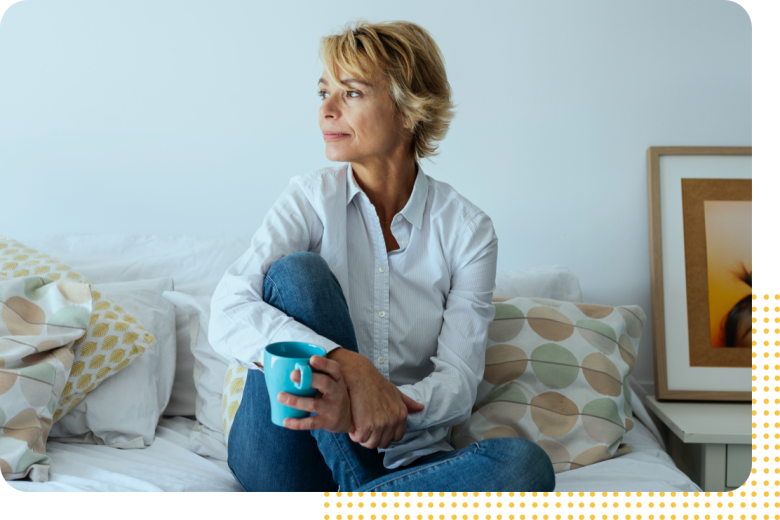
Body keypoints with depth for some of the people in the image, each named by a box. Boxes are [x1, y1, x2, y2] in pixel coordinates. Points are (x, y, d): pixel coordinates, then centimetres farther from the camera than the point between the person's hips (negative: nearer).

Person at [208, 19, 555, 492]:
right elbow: (228, 315, -17)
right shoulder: (310, 199, -2)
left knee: (526, 463, -28)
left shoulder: (466, 227, -3)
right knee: (298, 271, -23)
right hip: (285, 464, 0)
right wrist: (350, 366, -33)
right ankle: (363, 492, -22)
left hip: (404, 460, 0)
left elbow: (459, 384, -11)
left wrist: (356, 407, -32)